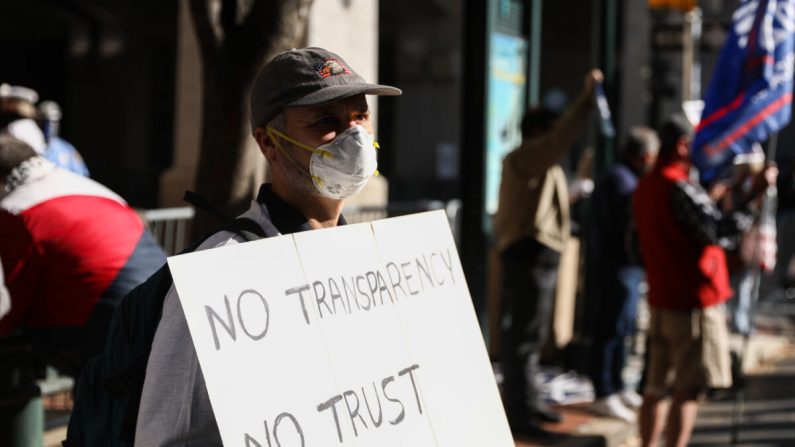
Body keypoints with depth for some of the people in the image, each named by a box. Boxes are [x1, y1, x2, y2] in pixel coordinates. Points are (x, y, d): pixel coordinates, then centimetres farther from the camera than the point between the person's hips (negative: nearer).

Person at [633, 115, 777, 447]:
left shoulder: (646, 187, 12)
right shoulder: (681, 188, -17)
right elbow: (723, 234, -25)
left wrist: (716, 195, 22)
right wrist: (753, 194, -25)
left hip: (662, 300, 9)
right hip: (695, 300, -9)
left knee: (656, 388, 14)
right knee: (690, 391, -7)